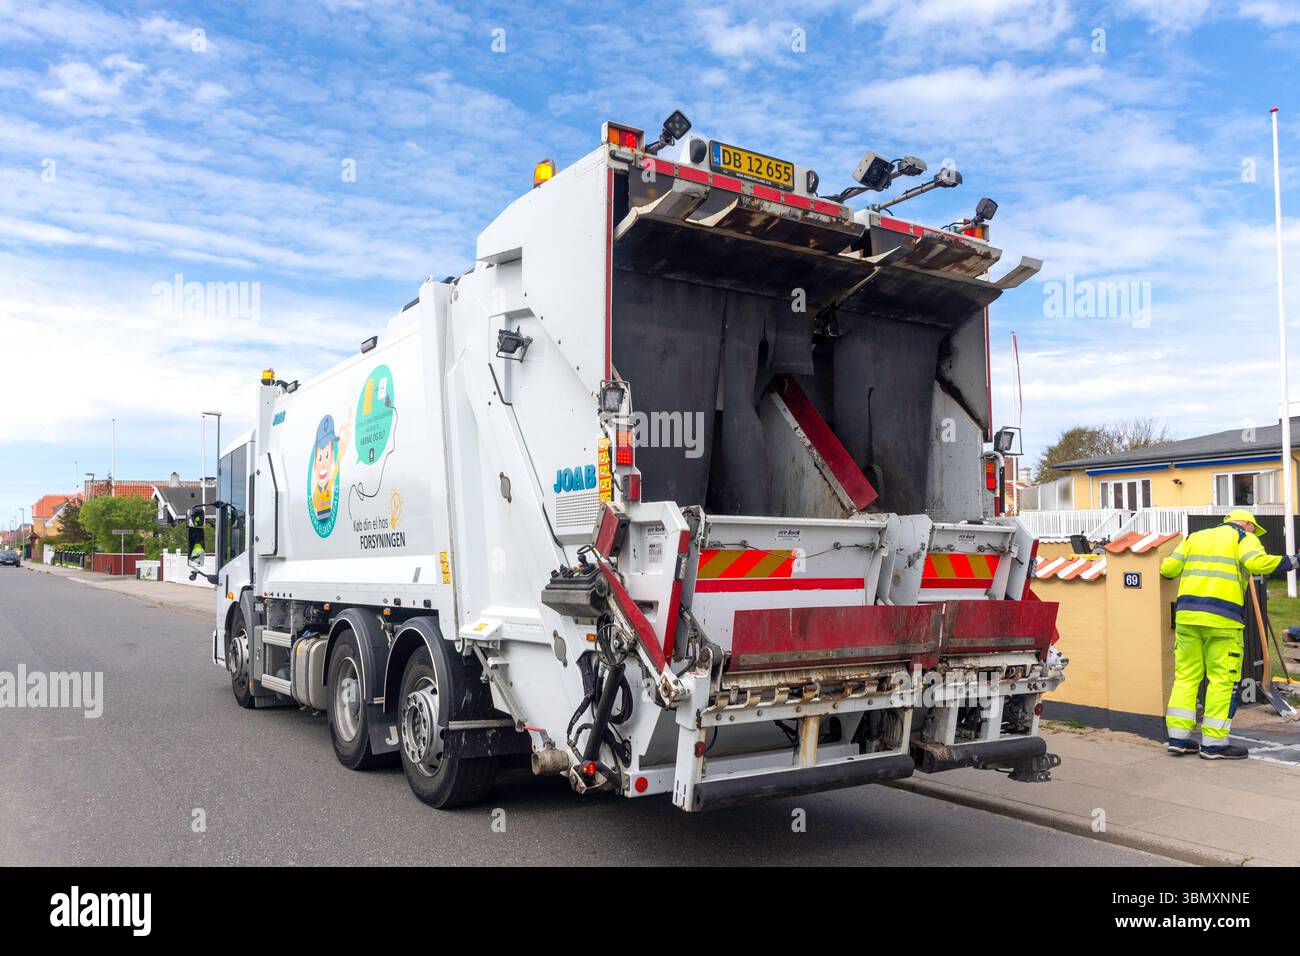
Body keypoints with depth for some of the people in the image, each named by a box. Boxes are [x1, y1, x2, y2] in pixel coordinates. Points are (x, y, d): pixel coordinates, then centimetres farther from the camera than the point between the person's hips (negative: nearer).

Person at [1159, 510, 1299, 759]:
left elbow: (1168, 568, 14)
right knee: (1223, 679, 3)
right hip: (1221, 618, -5)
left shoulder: (1195, 537, 22)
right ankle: (1213, 743, 5)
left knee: (1186, 675, 11)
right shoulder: (1243, 537, 8)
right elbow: (1257, 562, -13)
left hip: (1187, 614, 5)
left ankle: (1178, 736, 12)